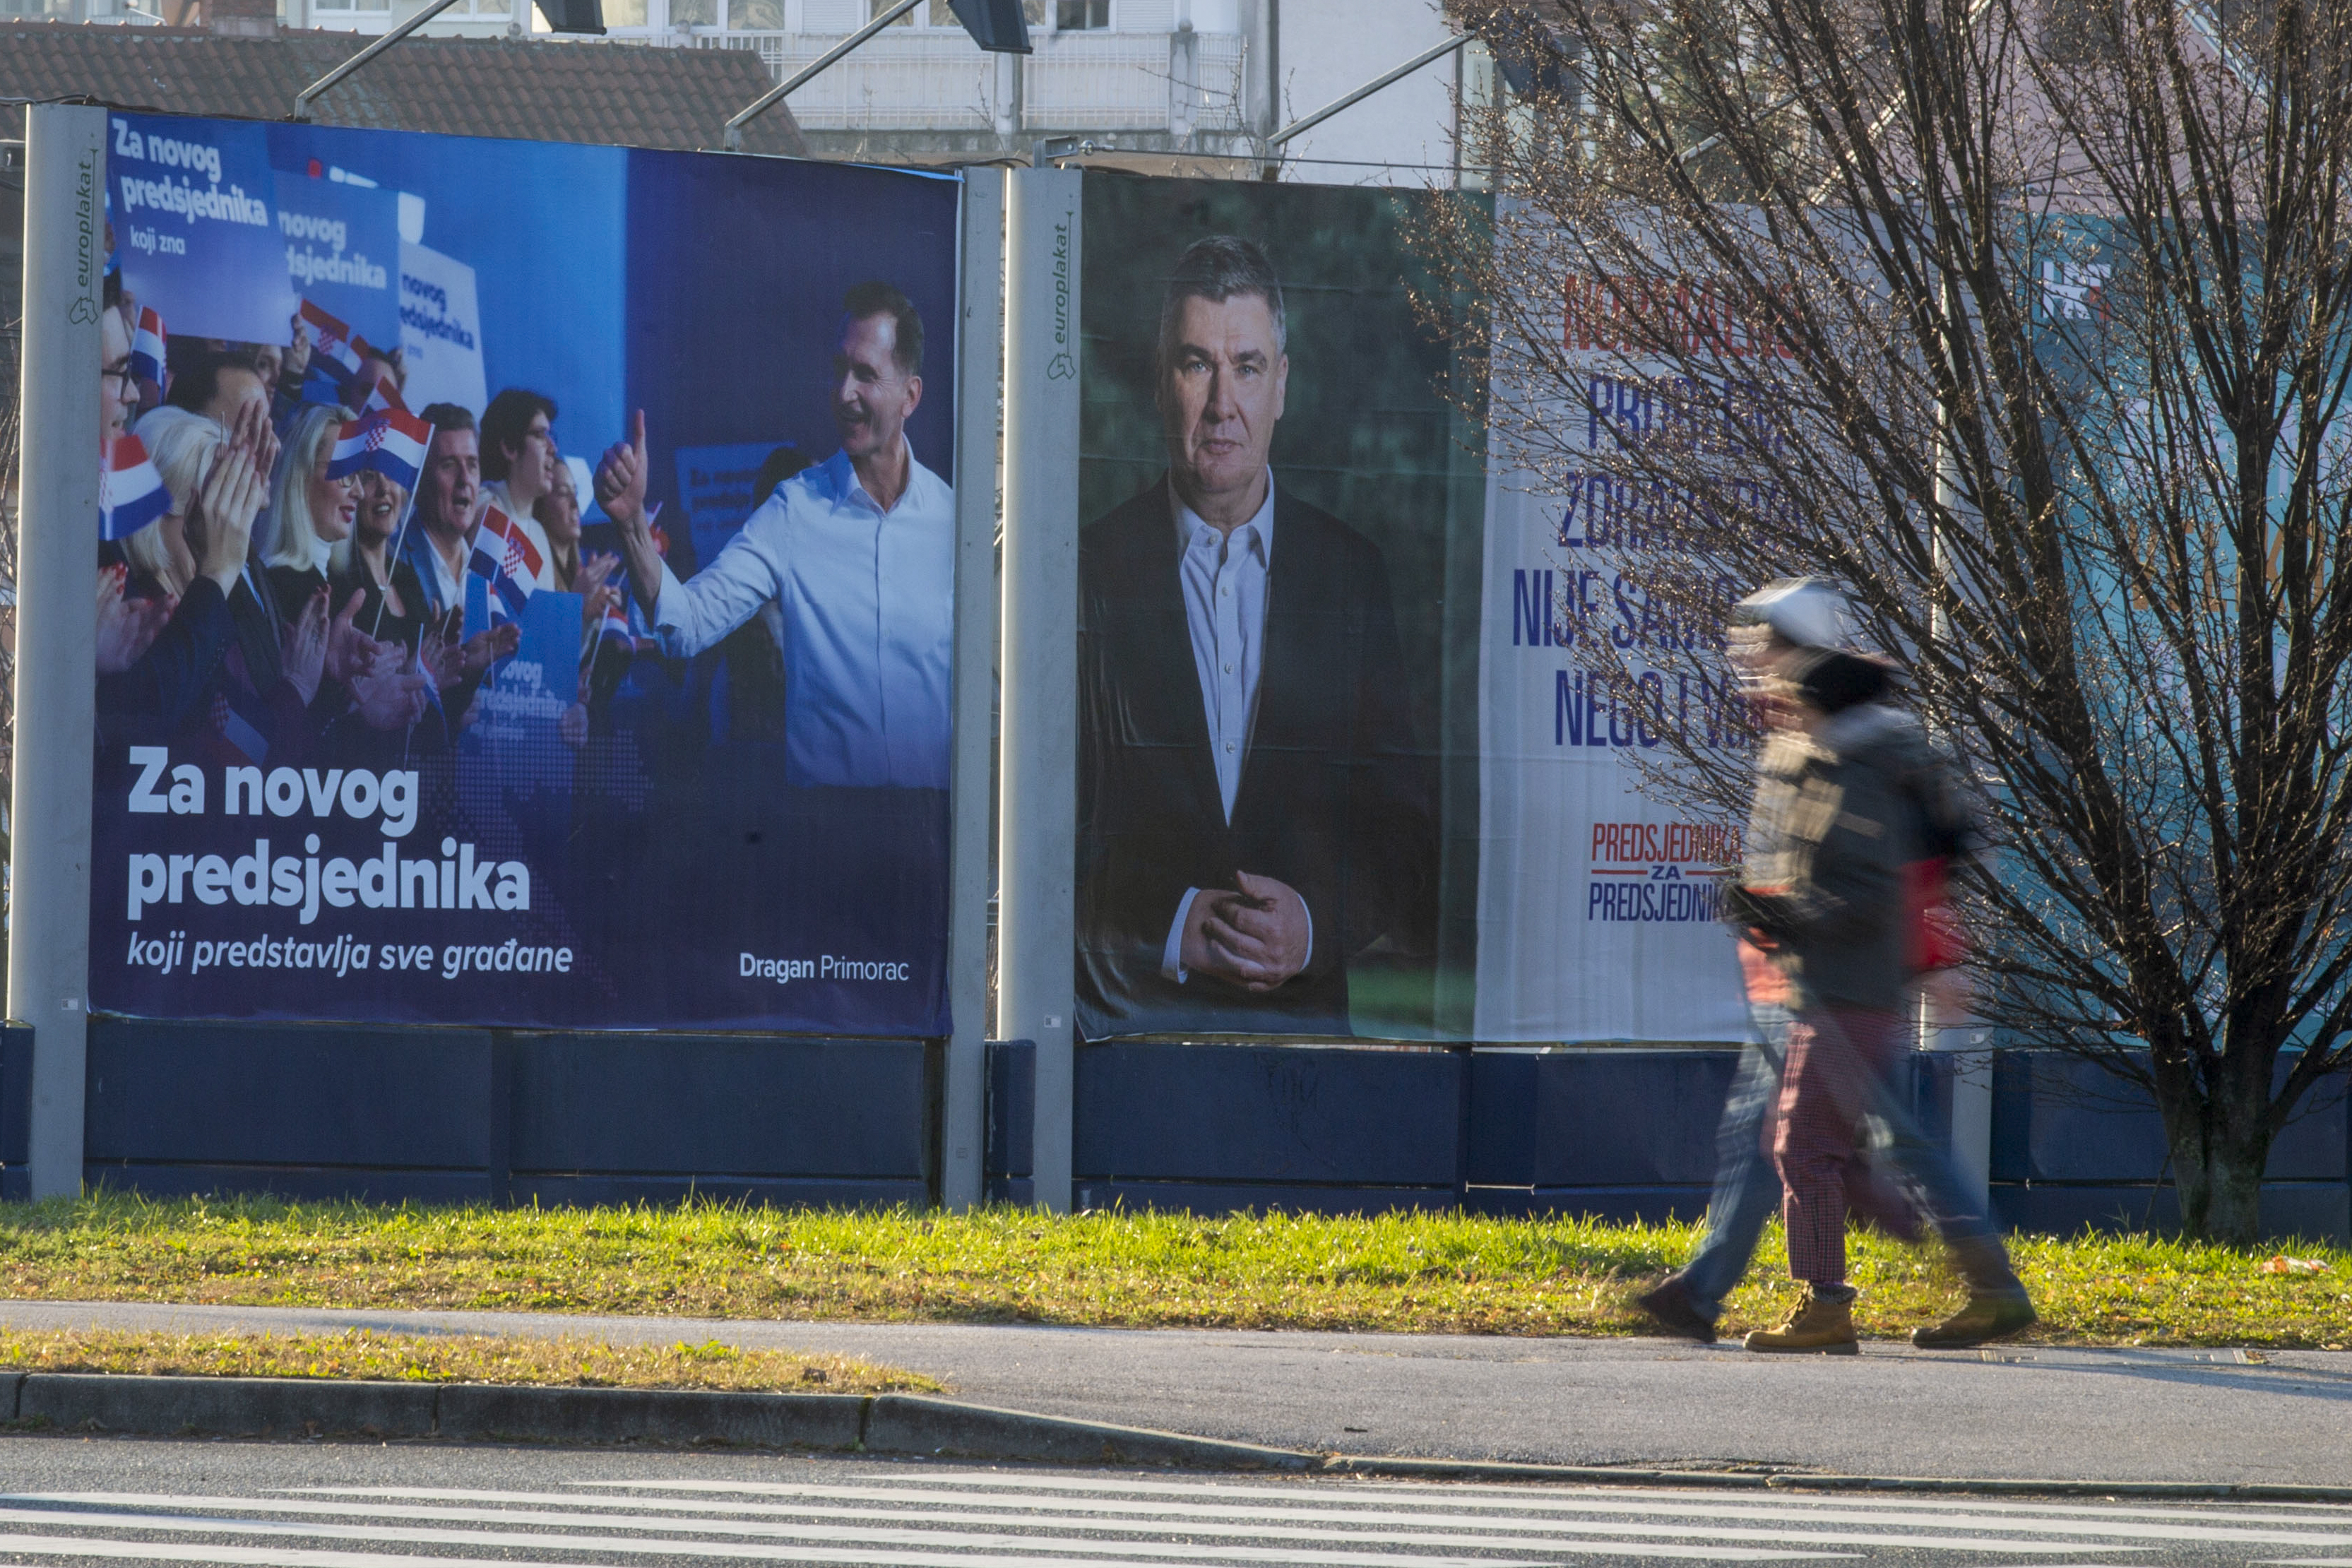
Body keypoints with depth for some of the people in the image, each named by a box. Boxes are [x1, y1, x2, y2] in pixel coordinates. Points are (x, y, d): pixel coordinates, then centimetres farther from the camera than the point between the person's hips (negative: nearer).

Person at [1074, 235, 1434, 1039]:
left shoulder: (1353, 574, 11)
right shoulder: (1090, 573, 5)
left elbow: (1406, 830, 11)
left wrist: (1318, 925, -7)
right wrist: (1169, 928, -12)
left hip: (1304, 1018, 2)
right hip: (1129, 1015, -2)